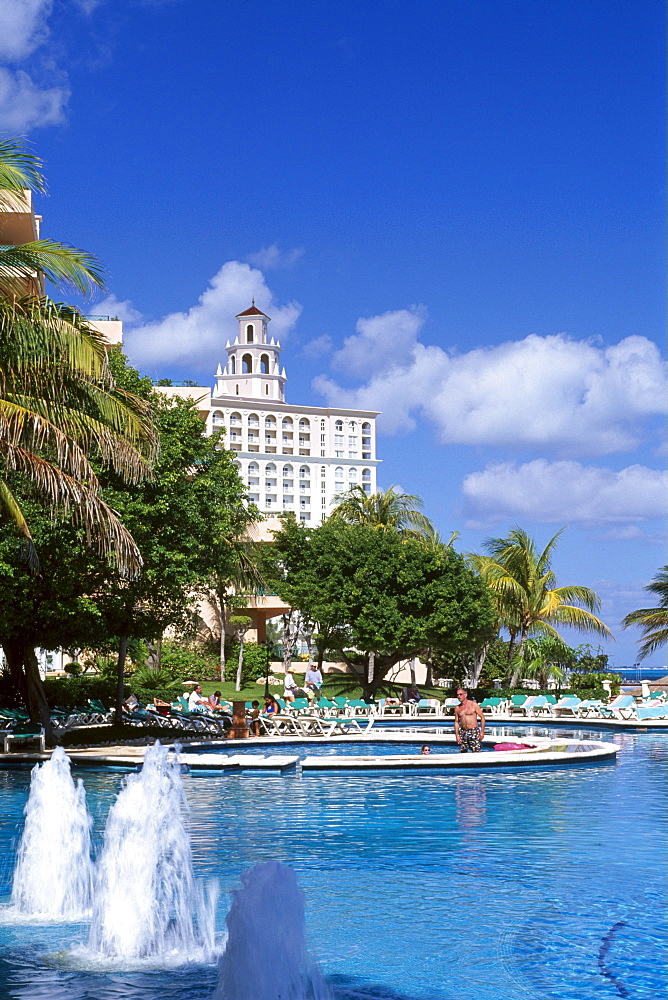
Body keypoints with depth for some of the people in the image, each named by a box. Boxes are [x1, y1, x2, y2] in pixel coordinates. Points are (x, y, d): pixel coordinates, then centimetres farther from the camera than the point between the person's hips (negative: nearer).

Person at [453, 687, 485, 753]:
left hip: (473, 731, -4)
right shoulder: (457, 708, 9)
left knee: (475, 752, -12)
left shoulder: (474, 705, -2)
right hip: (463, 732, 4)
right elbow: (456, 722, 13)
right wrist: (456, 734, 2)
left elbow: (482, 717, 0)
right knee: (463, 752, 4)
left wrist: (482, 731, -7)